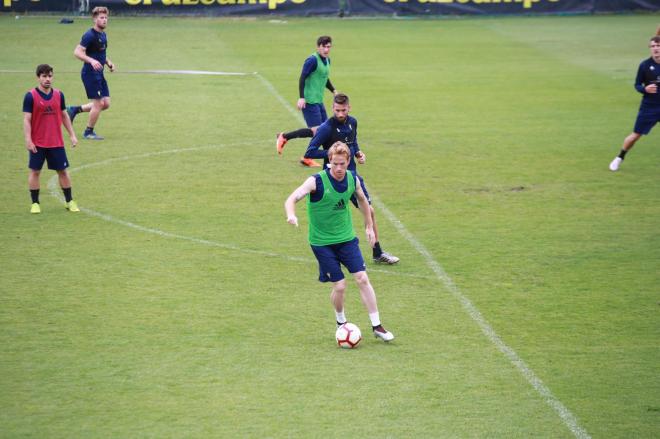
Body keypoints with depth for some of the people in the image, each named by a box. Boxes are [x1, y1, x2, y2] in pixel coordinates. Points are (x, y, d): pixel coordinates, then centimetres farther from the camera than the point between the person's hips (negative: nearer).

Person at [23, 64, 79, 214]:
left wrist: (72, 135, 10)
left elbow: (64, 116, 13)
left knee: (62, 171, 7)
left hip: (56, 142, 3)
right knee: (35, 171, 2)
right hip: (37, 143, -3)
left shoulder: (58, 95, 4)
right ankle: (35, 203, 12)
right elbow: (26, 119, -10)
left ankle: (69, 202, 17)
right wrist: (28, 140, -16)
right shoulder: (31, 96, -9)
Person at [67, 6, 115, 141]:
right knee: (99, 103, -6)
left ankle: (75, 109, 20)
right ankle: (89, 132, 11)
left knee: (106, 103, 7)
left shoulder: (103, 35, 13)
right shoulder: (89, 35, -15)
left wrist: (108, 63, 10)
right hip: (90, 73, -9)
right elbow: (77, 52, -22)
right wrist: (91, 61, -35)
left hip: (99, 74, 9)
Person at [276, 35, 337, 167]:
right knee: (315, 130, -15)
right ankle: (284, 137, 0)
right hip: (309, 101, -9)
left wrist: (334, 91, 20)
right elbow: (302, 78, -18)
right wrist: (301, 98, -23)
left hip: (318, 101, 9)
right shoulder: (312, 60, -14)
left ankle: (307, 158, 12)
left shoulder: (327, 60, 14)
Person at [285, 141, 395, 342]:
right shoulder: (317, 181, -20)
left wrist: (369, 225, 22)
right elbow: (292, 199, -28)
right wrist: (291, 215, -49)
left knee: (362, 279, -5)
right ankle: (341, 323, 23)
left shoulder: (352, 179, -4)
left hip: (346, 237, 4)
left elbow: (362, 199, 18)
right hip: (322, 241, -4)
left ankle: (377, 326, 3)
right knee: (340, 285, -5)